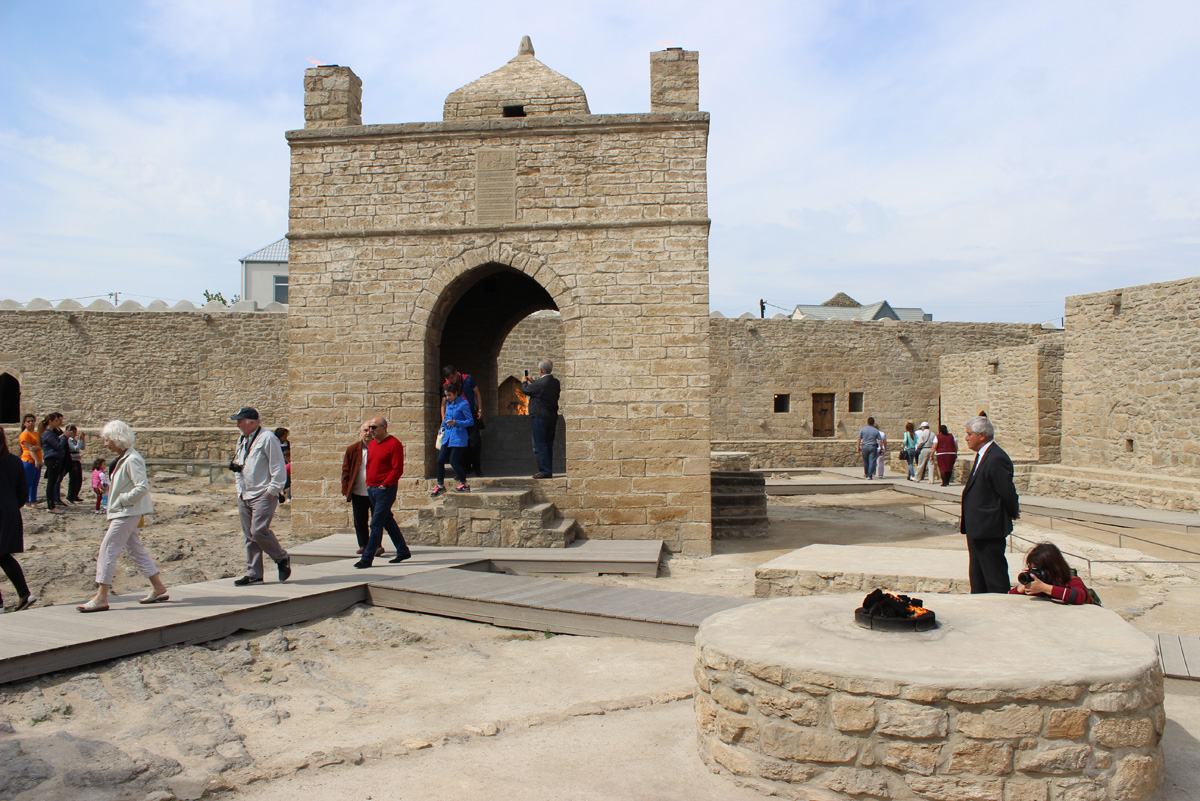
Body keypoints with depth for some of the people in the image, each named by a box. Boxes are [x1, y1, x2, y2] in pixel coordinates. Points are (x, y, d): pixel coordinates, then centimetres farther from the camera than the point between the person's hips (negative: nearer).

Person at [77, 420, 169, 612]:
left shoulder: (132, 460, -19)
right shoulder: (122, 459, 12)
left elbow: (143, 487, -26)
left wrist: (122, 499, -18)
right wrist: (111, 488, 10)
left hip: (127, 513, -10)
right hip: (124, 512, 10)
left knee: (107, 550, -9)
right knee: (135, 549, 14)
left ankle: (101, 598, -6)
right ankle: (158, 587, 20)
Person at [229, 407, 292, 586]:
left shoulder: (267, 438, -9)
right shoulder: (242, 439, 18)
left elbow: (278, 467, -12)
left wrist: (273, 490, -15)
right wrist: (235, 466, 11)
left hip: (263, 494, -8)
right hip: (244, 496, 8)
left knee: (259, 530, -16)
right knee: (249, 535, 8)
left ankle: (282, 559, 5)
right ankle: (253, 574, 13)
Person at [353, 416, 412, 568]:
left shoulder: (394, 444, -11)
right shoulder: (371, 444, 15)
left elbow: (398, 469, -15)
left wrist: (384, 484, -18)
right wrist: (368, 483, 11)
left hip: (386, 489, -9)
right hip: (372, 489, 9)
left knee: (376, 524, -8)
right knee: (388, 522, 14)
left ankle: (367, 558, -6)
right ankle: (403, 551, 25)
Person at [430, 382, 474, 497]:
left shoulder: (463, 404, -11)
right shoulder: (448, 403, 12)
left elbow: (470, 421, -11)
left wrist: (456, 423, -20)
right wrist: (443, 428, 17)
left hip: (458, 438, -8)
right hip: (448, 436, 8)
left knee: (454, 462, -8)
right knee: (440, 460, 4)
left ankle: (464, 484, 9)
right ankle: (440, 485, 16)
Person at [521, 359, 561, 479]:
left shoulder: (539, 383, -18)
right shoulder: (556, 382, 4)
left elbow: (525, 390, -3)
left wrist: (524, 381, 18)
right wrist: (531, 381, 28)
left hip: (539, 418, -8)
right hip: (552, 418, 8)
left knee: (539, 446, -2)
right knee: (548, 445, 14)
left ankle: (545, 471, -4)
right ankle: (549, 471, 18)